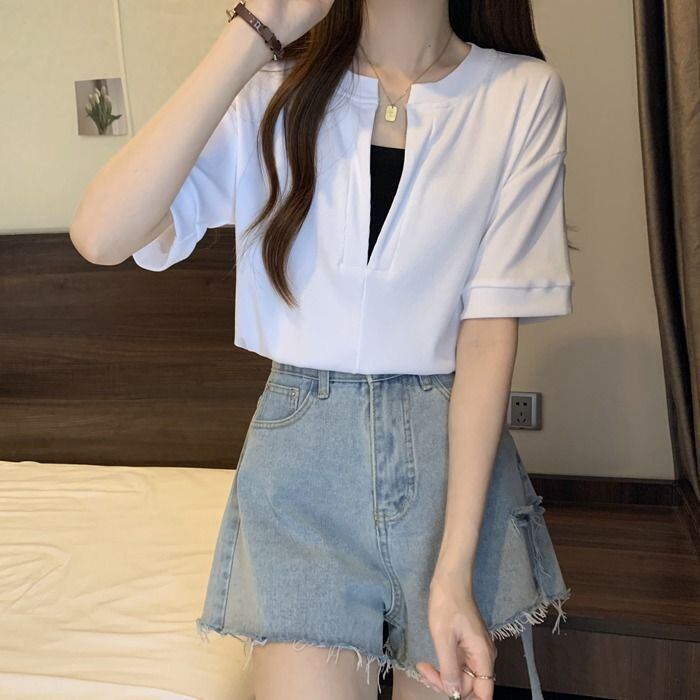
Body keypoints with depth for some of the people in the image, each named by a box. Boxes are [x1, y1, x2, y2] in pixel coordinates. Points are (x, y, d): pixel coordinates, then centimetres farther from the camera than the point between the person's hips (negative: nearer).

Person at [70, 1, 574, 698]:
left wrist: (454, 571, -14)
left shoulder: (523, 93, -4)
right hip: (302, 451, 0)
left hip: (455, 445, 1)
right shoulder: (274, 92, -1)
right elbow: (100, 236, -16)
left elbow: (490, 329, -8)